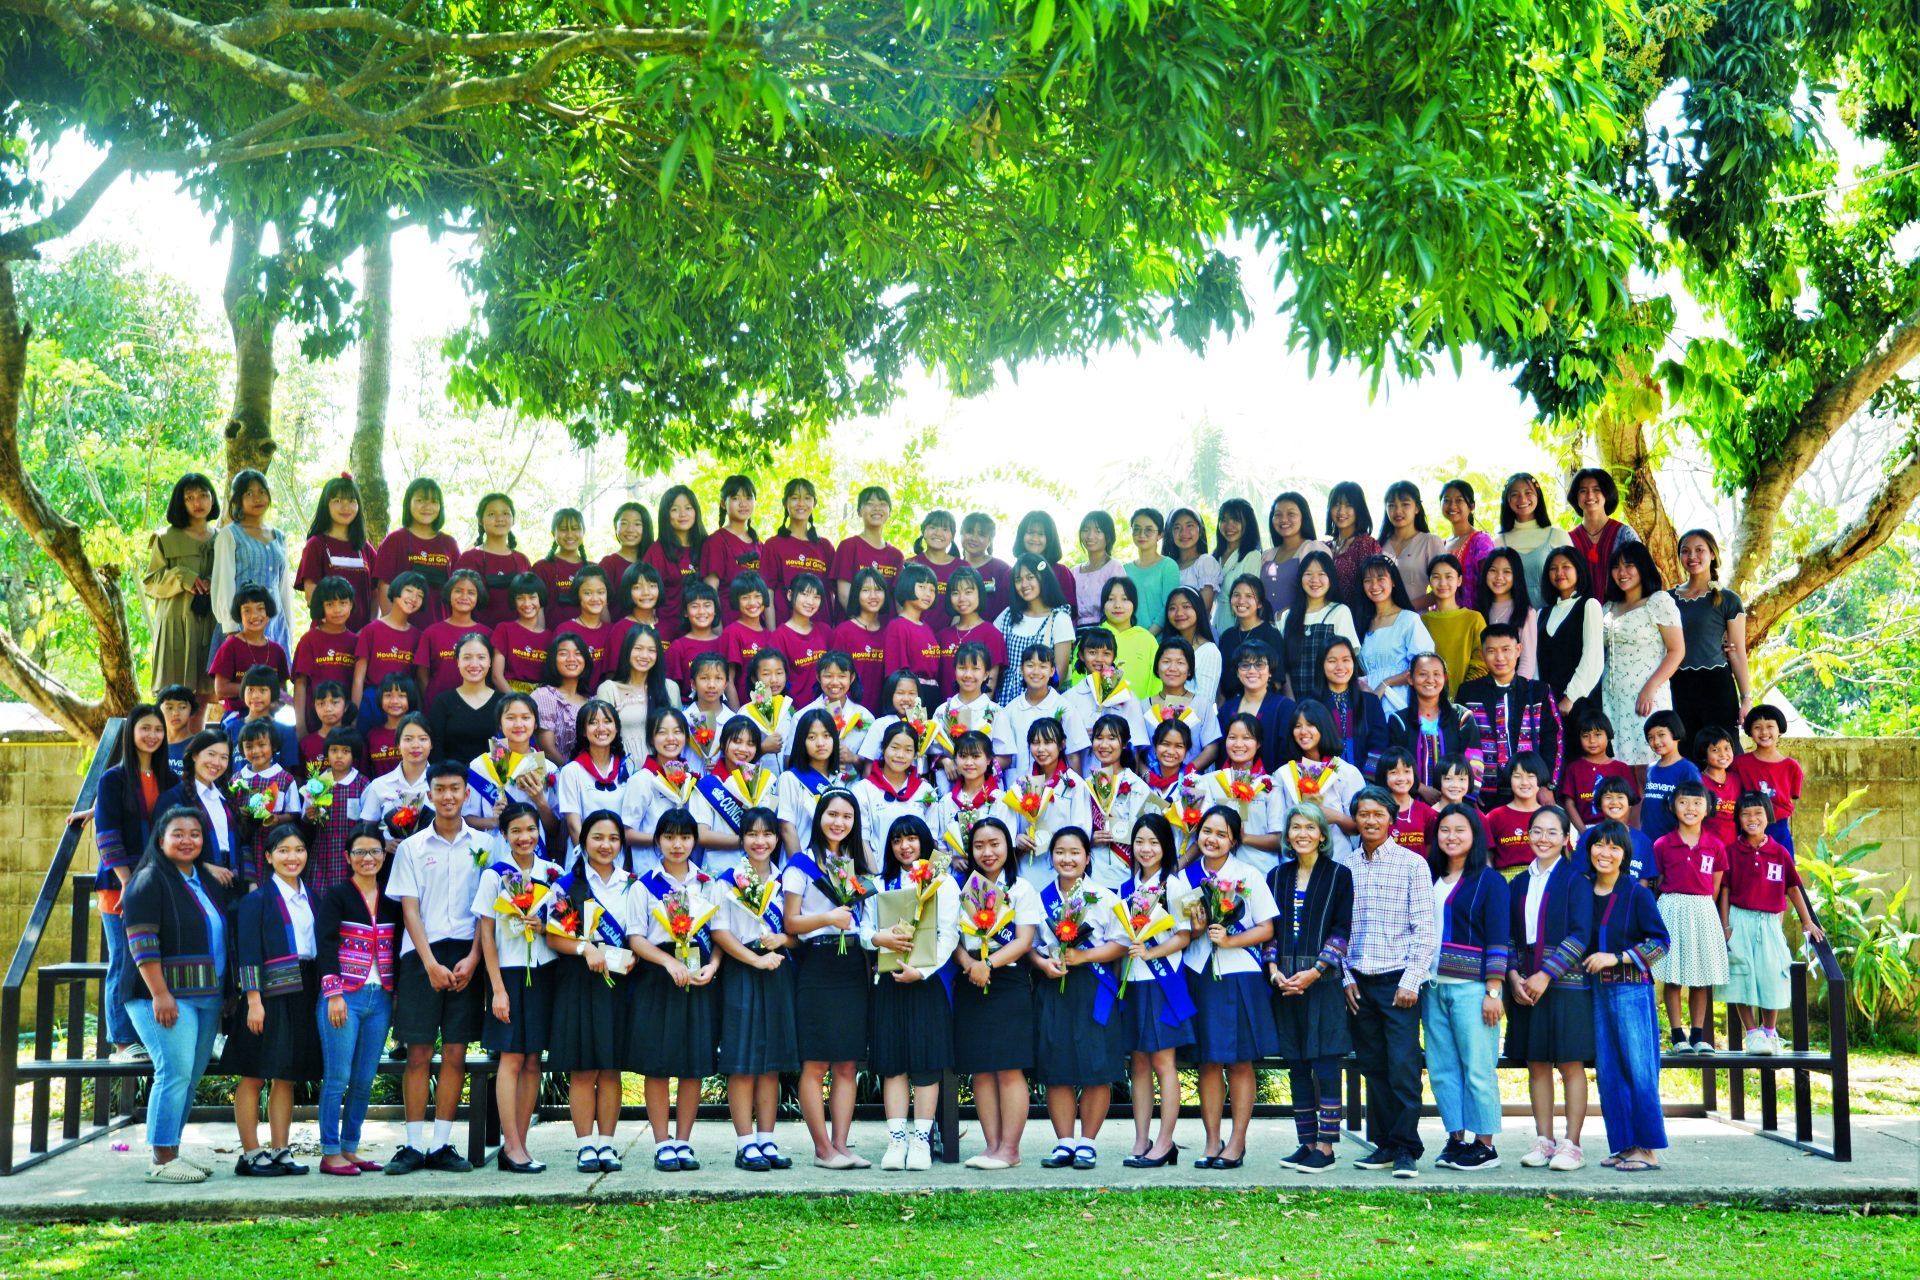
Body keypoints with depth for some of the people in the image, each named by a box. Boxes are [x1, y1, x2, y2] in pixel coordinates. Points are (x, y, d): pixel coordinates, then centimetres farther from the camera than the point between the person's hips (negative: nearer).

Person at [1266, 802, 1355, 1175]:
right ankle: (1306, 1142, 13)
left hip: (1322, 982, -4)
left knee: (1325, 1062, -6)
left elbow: (1343, 930, -4)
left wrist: (1315, 971, -13)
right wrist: (1274, 970, -4)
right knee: (1297, 1064, 7)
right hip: (1285, 984, 4)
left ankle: (1326, 1145, -2)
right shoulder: (1277, 877, 12)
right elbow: (1269, 928, 11)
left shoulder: (1339, 876, 1)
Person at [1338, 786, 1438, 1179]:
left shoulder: (1412, 864, -1)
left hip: (1398, 980, -3)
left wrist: (1411, 981, -9)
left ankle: (1406, 1149, -1)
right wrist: (1345, 977, 3)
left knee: (1403, 1066, -7)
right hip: (1359, 981, 4)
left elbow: (1425, 929, -3)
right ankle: (1384, 1144, 16)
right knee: (1373, 1066, 8)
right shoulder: (1345, 866, 7)